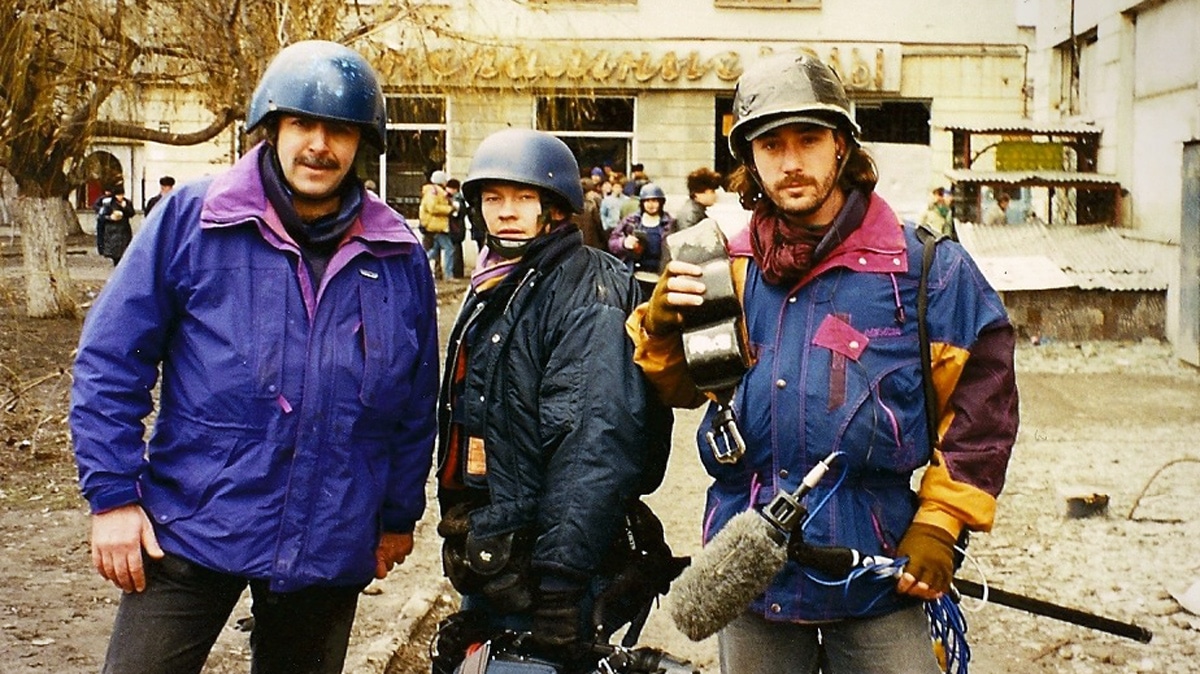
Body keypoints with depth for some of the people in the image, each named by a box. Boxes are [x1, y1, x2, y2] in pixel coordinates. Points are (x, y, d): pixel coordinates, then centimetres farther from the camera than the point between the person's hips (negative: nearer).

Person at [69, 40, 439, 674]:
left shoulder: (399, 258, 2)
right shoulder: (191, 219, -5)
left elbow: (414, 406, 11)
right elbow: (109, 362, -3)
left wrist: (399, 515, 14)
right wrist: (113, 495, -8)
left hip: (331, 545, 3)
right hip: (191, 529, -2)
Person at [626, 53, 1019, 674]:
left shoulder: (924, 268, -6)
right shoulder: (727, 269, 2)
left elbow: (981, 403, -1)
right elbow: (681, 388, 9)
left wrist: (937, 526, -5)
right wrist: (662, 326, -11)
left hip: (879, 575, -2)